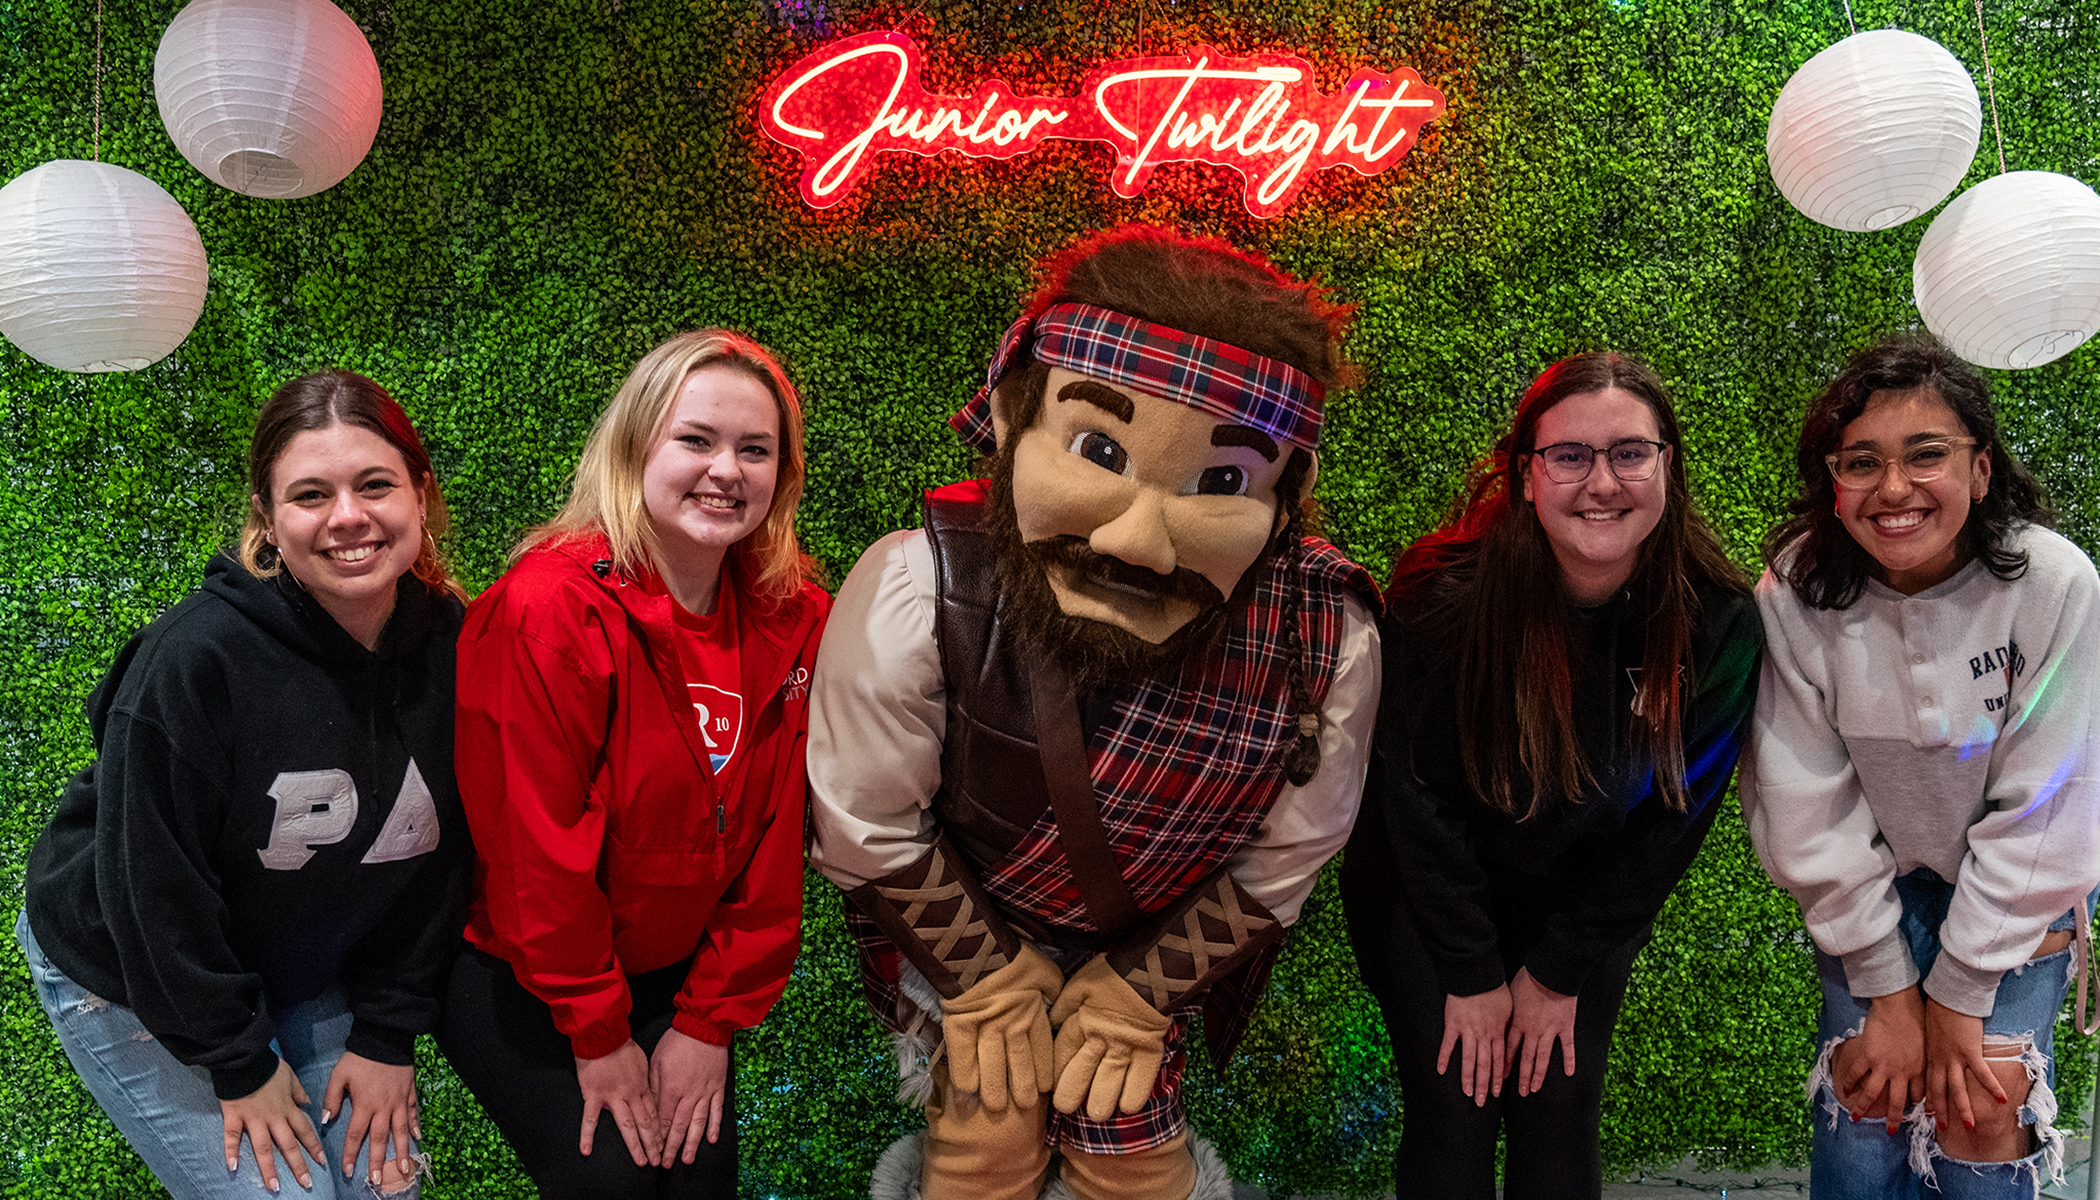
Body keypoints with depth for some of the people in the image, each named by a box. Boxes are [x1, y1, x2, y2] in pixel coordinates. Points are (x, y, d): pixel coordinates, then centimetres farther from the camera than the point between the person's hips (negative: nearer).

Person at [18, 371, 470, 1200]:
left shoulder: (453, 648, -14)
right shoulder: (194, 657, -29)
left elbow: (440, 859, -5)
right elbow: (151, 881, -23)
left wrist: (388, 1031, -6)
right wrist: (238, 1062, -16)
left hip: (307, 968, 5)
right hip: (128, 972, -4)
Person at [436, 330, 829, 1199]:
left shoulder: (792, 615, -7)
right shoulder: (551, 609, -24)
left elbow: (776, 833, -5)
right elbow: (538, 849, -21)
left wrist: (712, 1019, -6)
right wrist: (597, 1032, -13)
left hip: (671, 965, 5)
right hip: (513, 971, -4)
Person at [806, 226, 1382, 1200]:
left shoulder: (1330, 642, -31)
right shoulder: (917, 594, -36)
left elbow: (1277, 861, -12)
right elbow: (869, 824, -18)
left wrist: (1141, 993, -4)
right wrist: (984, 976, -8)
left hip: (1152, 939, 1)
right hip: (961, 922, -1)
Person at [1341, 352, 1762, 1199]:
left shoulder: (1717, 619, -17)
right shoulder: (1446, 596, -25)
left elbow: (1671, 814, -8)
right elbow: (1422, 799, -16)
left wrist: (1562, 971, -6)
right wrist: (1470, 975, -11)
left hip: (1589, 901, 2)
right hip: (1428, 897, -2)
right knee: (1452, 1128, -1)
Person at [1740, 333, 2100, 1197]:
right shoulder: (1796, 593, -19)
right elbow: (1808, 811, -13)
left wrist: (1959, 994, -13)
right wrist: (1888, 989, -12)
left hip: (2017, 896, -1)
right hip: (1874, 882, 1)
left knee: (1979, 1118, -9)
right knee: (1867, 1101, -8)